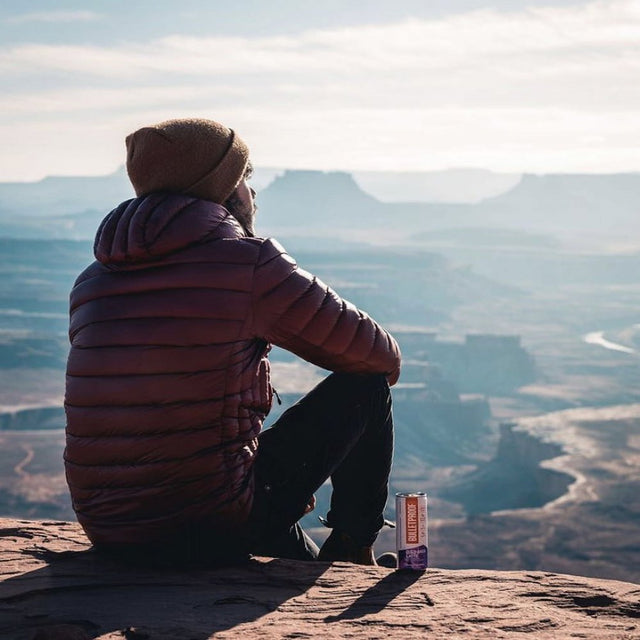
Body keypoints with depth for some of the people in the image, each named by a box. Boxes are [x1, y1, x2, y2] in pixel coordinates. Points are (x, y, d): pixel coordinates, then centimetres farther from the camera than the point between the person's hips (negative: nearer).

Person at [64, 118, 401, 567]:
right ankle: (352, 556, 26)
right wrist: (385, 367, 26)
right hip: (213, 530, -7)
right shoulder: (248, 263, -9)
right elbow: (375, 354, -1)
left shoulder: (93, 281, 10)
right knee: (365, 384, 11)